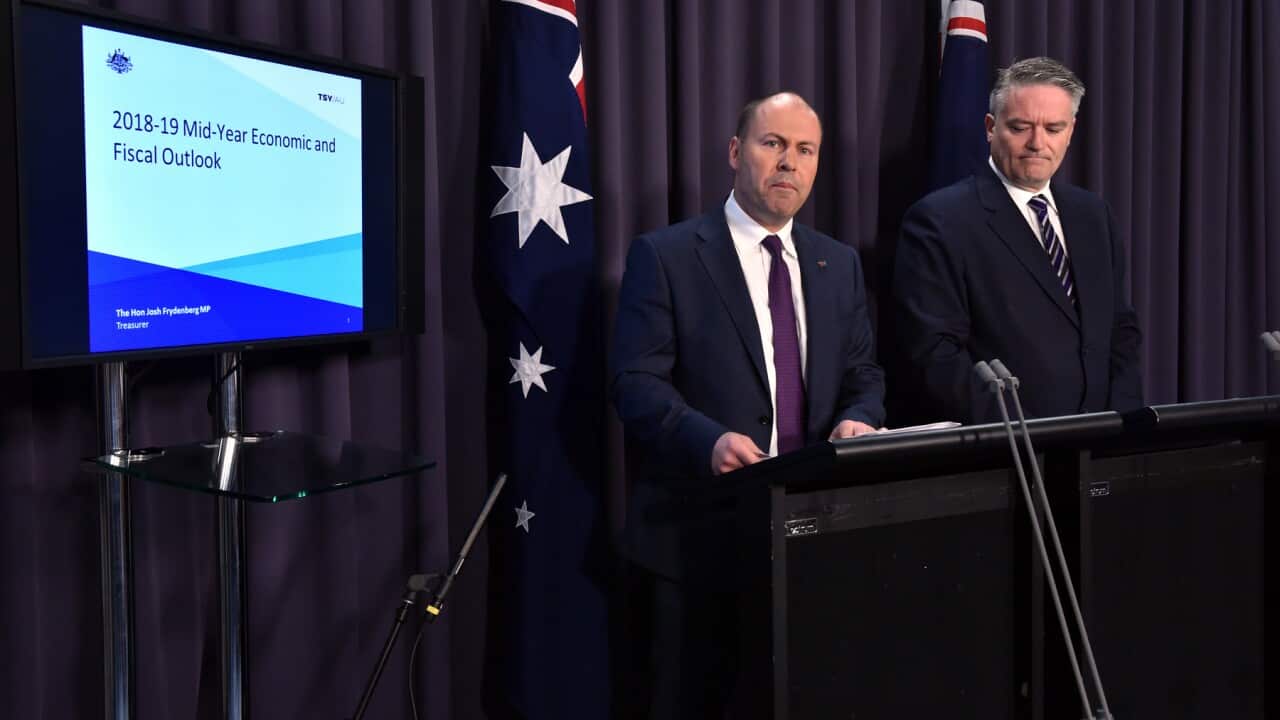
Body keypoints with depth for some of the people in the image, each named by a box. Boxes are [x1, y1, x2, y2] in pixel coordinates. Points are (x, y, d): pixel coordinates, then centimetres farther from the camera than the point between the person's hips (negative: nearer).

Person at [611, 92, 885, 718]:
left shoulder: (839, 265, 13)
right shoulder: (664, 256, -4)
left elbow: (864, 376, 13)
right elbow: (636, 381, -11)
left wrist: (858, 421, -10)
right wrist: (709, 440, -28)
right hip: (702, 530, -4)